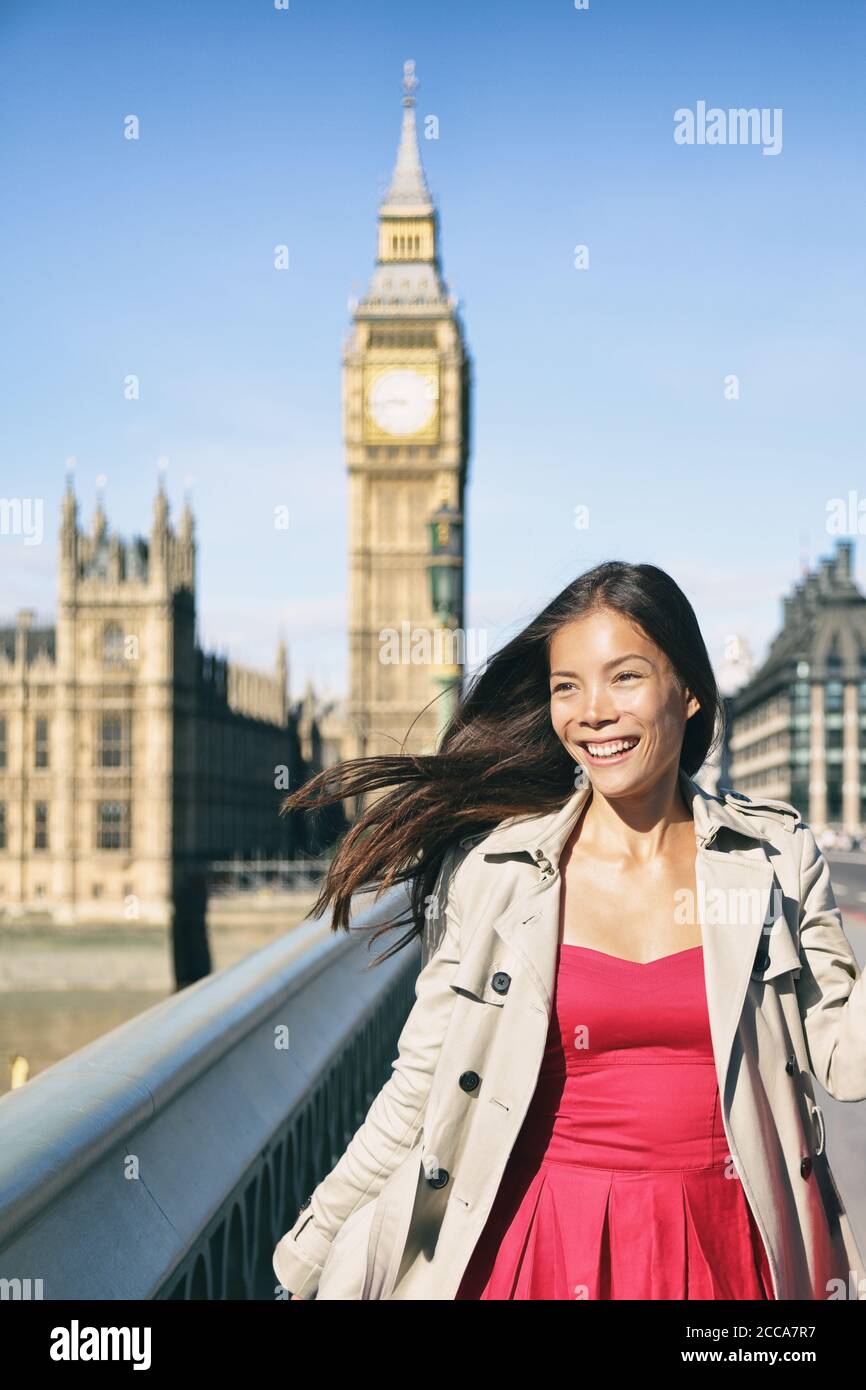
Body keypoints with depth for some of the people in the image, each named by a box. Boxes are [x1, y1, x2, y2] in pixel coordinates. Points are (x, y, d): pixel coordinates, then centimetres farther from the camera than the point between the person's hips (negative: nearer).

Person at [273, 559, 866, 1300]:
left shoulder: (775, 856, -2)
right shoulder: (490, 865, -6)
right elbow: (422, 1084, 0)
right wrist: (311, 1252, 4)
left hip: (726, 1243, 1)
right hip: (546, 1242, -1)